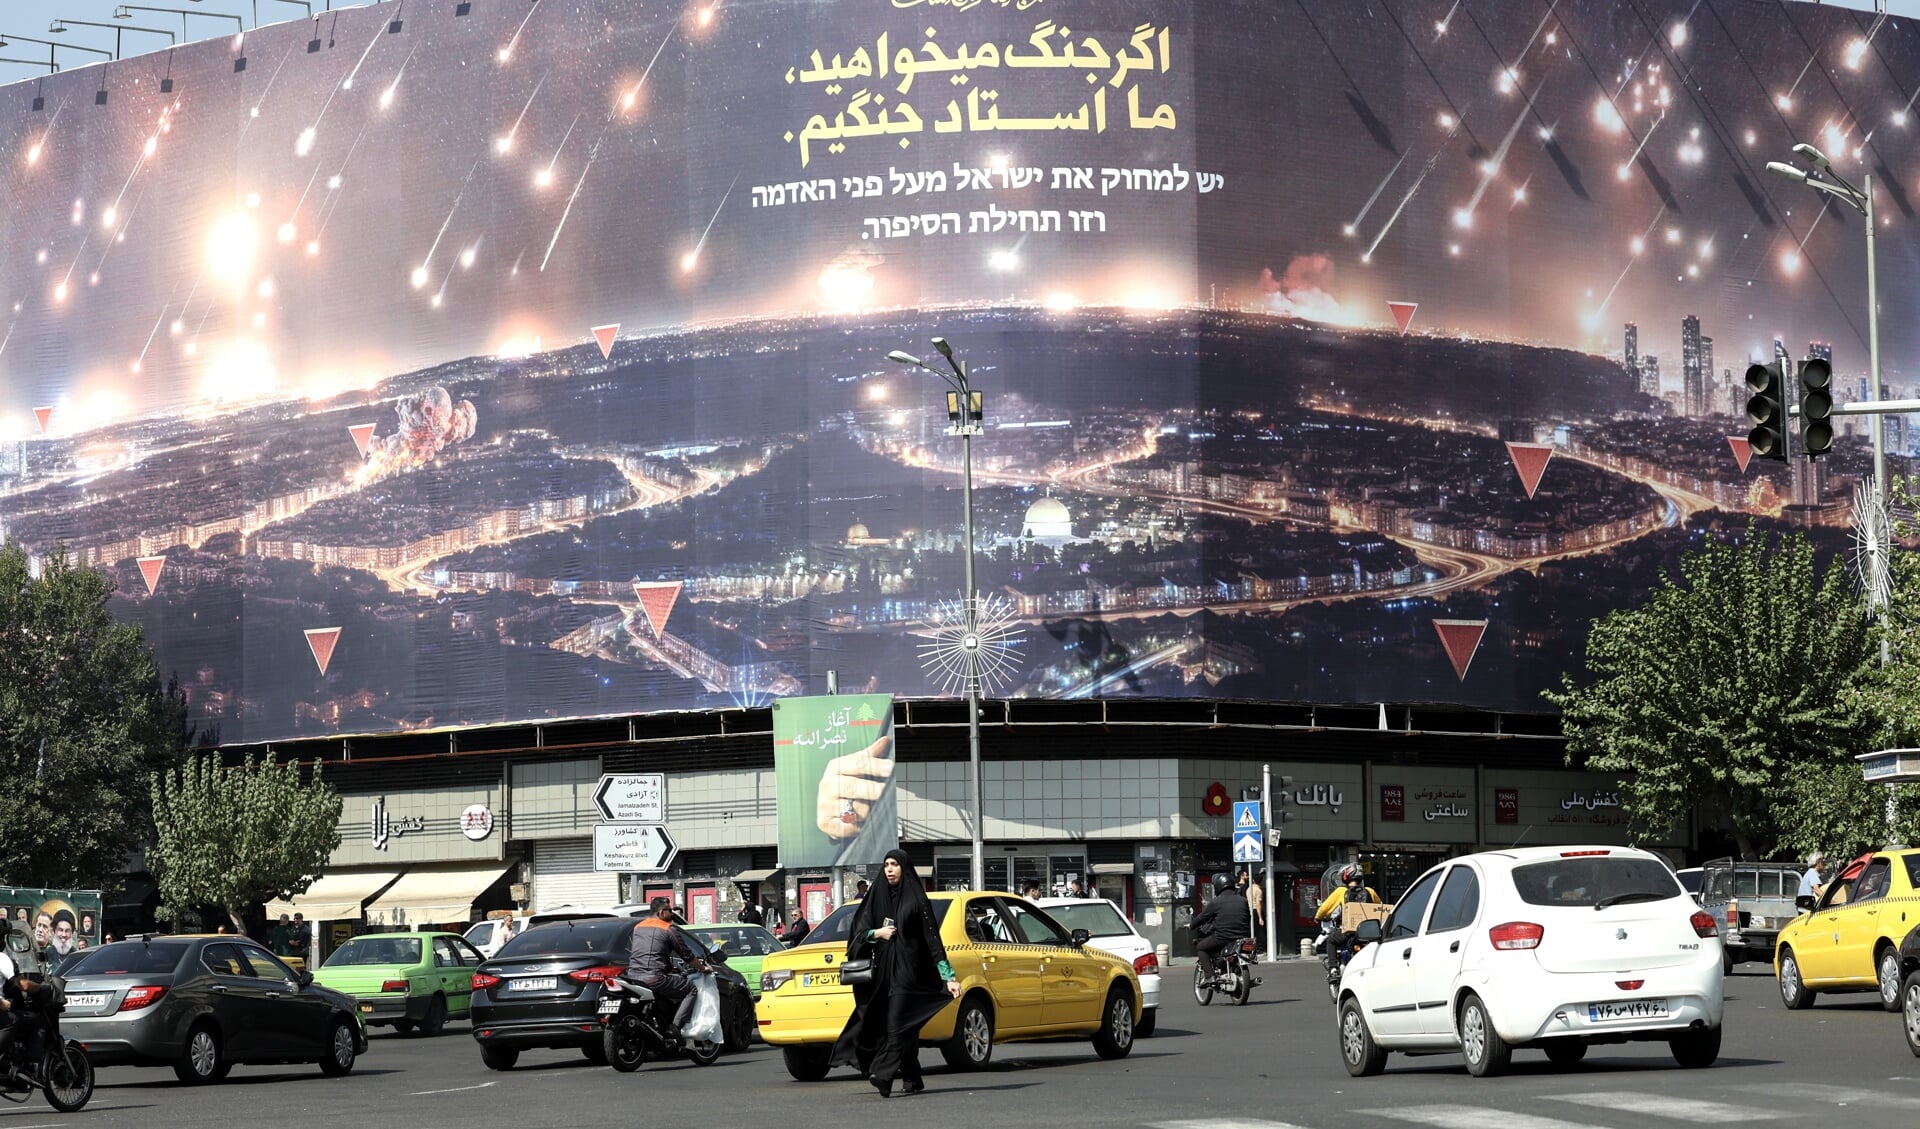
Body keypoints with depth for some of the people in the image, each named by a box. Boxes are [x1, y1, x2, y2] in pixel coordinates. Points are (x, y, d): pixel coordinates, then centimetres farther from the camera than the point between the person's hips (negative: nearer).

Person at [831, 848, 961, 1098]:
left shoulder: (916, 899, 0)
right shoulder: (877, 897, 12)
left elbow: (931, 937, -2)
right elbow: (859, 931, 11)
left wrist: (948, 976, -6)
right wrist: (877, 933, -11)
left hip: (907, 968, -5)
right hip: (882, 969, 5)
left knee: (897, 1023, -15)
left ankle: (883, 1075, -26)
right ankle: (912, 1080, 14)